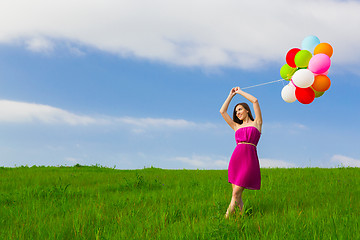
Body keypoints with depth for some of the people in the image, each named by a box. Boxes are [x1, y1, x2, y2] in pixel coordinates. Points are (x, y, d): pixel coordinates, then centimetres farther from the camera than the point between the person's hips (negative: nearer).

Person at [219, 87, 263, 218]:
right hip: (235, 158, 5)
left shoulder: (257, 123, 14)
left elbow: (255, 101, 6)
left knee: (236, 194, -10)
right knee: (238, 196, -2)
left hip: (250, 159, -5)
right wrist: (231, 95, 27)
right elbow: (222, 111, 22)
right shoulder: (237, 127, 24)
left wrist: (240, 92, 18)